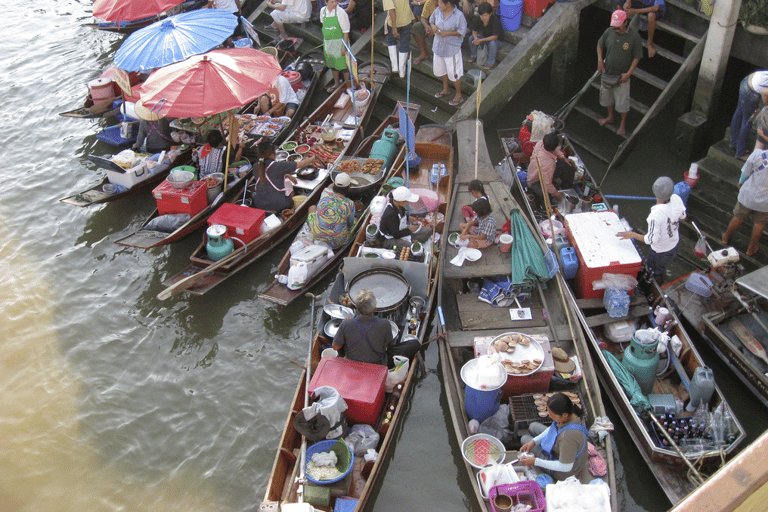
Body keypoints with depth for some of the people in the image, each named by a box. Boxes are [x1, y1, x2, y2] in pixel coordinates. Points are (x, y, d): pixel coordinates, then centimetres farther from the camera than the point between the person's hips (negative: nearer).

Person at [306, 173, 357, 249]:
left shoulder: (326, 193, -11)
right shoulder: (350, 204, -17)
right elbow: (350, 224, 0)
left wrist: (337, 182, 36)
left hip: (316, 237, 1)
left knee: (312, 207, 30)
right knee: (355, 221, 29)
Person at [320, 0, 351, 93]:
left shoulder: (341, 12, -17)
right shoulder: (323, 11, 0)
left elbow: (346, 31, -15)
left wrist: (344, 46, -18)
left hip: (340, 41, -6)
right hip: (328, 42, 6)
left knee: (343, 64, 0)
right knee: (332, 64, 18)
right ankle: (336, 83, 36)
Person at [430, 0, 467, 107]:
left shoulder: (459, 15, -20)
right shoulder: (438, 11, -4)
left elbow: (462, 31, -16)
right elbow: (431, 19, 14)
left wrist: (448, 33, -24)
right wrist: (432, 26, -9)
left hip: (452, 49, -7)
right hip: (439, 45, 7)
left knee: (454, 73, 2)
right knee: (442, 69, 24)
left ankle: (459, 95, 19)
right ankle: (446, 90, 46)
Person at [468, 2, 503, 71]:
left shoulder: (495, 21, -32)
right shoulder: (477, 20, -17)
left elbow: (495, 36, -33)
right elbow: (474, 31, -6)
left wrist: (481, 40, -40)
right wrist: (476, 38, -33)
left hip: (496, 40, -5)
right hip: (484, 37, 5)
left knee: (492, 43, -39)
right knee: (471, 38, -16)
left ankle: (491, 63, -19)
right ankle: (473, 56, 7)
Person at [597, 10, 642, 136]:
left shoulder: (634, 37, -17)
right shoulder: (609, 32, -7)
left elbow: (637, 57, -11)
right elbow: (600, 45, 11)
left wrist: (628, 73, -18)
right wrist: (600, 59, -5)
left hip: (622, 76, -4)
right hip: (607, 72, 4)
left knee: (622, 101, 6)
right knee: (607, 96, 22)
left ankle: (623, 123, 26)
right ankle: (610, 117, 46)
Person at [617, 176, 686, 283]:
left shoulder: (655, 215, -41)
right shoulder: (676, 199, -22)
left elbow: (651, 240, -29)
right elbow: (683, 217, -2)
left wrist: (632, 235, -20)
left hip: (660, 252, -7)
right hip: (674, 245, 7)